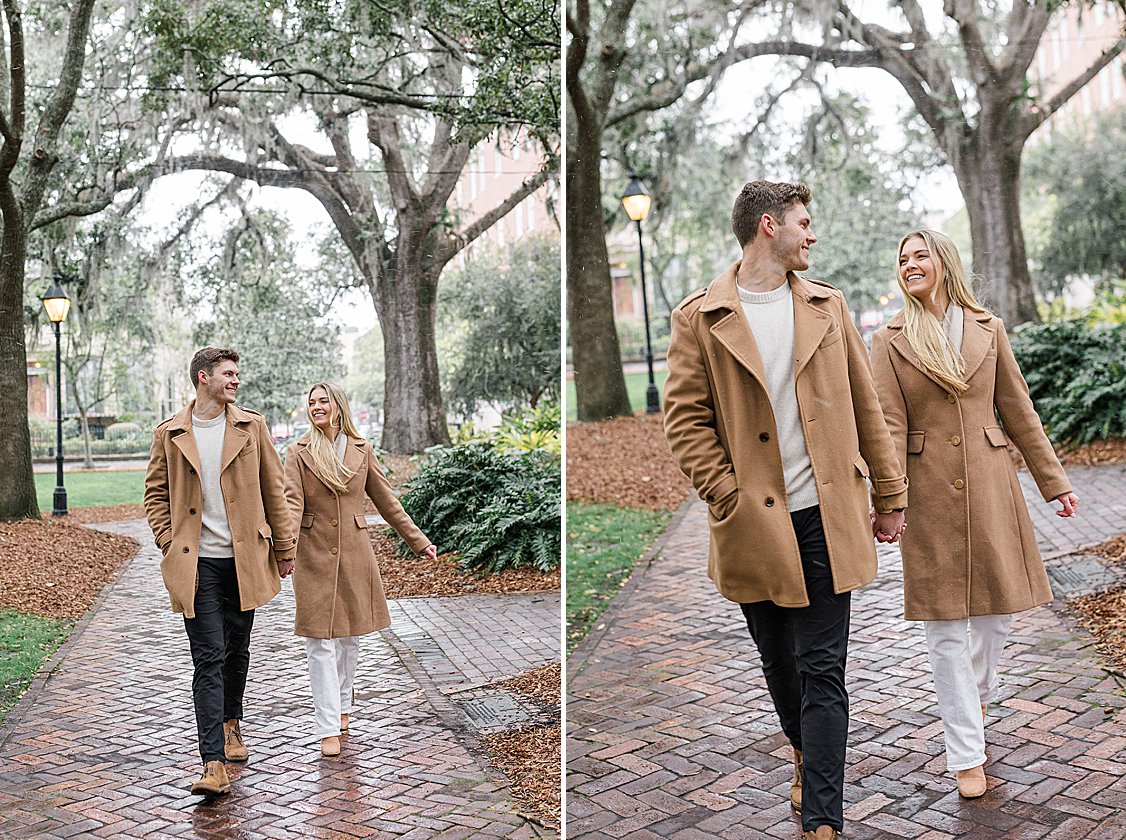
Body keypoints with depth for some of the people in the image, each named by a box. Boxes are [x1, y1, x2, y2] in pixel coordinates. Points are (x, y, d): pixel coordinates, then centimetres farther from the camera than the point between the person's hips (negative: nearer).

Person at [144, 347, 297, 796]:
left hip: (245, 559, 2)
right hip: (197, 562, -2)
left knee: (237, 650, 15)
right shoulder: (169, 434, 2)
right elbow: (156, 493, 10)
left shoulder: (251, 426, 4)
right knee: (208, 658, -6)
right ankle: (214, 763, -6)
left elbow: (274, 489, 8)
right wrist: (168, 542, -1)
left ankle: (230, 722, 39)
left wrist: (284, 548, 9)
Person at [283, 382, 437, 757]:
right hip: (315, 555, -2)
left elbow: (386, 501, 10)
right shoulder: (299, 453, -1)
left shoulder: (362, 450, 5)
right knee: (321, 642, -3)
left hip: (354, 553, 2)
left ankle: (342, 707, 32)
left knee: (350, 637, 11)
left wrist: (419, 541, 11)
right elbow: (292, 504, -12)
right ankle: (328, 729, 0)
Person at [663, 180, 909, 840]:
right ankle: (806, 755, 44)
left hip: (826, 519, 1)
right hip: (753, 525, -1)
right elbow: (685, 418, -4)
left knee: (822, 671, 1)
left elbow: (866, 407, 11)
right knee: (779, 662, 17)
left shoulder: (827, 305, 9)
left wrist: (890, 496, 11)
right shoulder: (700, 318, -1)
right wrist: (731, 497, -12)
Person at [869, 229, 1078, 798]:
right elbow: (889, 428, -7)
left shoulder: (989, 329, 7)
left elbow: (1018, 411, 10)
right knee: (945, 624, 0)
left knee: (997, 609, 11)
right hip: (929, 493, -2)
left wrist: (1055, 482, 10)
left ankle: (978, 693, 43)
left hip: (991, 487, 2)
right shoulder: (890, 341, 0)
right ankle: (967, 756, 10)